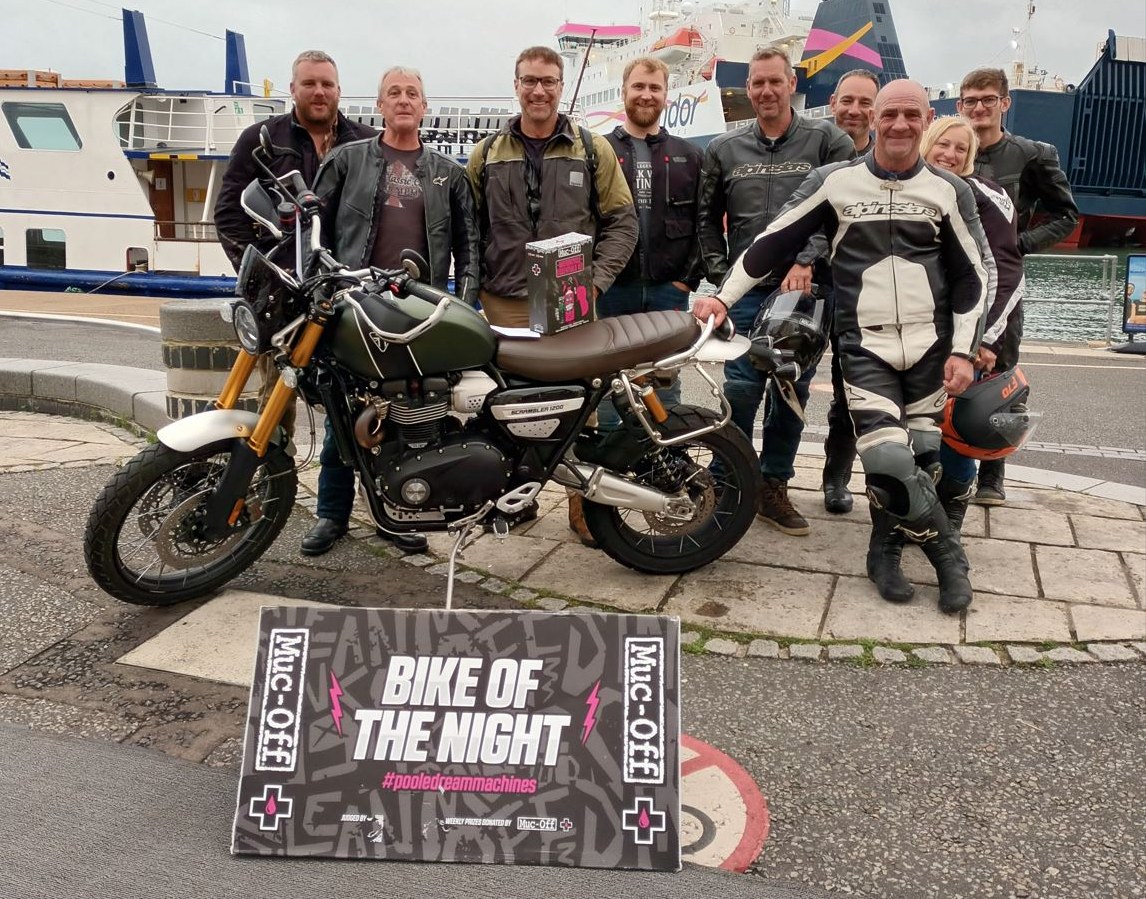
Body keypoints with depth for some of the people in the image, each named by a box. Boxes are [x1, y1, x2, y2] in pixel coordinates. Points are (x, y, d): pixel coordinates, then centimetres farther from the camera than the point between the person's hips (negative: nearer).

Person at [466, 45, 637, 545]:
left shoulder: (593, 150, 8)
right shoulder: (487, 155, 12)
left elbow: (621, 221, 6)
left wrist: (595, 280, -6)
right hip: (505, 305, 2)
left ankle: (586, 508, 7)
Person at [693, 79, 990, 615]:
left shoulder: (949, 191, 6)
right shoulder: (835, 182, 2)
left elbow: (971, 276, 8)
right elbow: (774, 243, 4)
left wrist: (962, 350, 1)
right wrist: (723, 296, -1)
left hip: (930, 349, 3)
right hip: (864, 348, -2)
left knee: (920, 458, 3)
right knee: (888, 461, -17)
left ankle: (884, 551, 27)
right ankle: (947, 553, 7)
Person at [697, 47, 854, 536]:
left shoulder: (827, 141, 4)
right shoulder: (723, 150, 11)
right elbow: (707, 218, 17)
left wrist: (807, 261, -15)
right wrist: (720, 274, 7)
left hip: (805, 289, 0)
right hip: (746, 290, 1)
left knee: (792, 392, 7)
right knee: (740, 390, -4)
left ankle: (773, 488, 19)